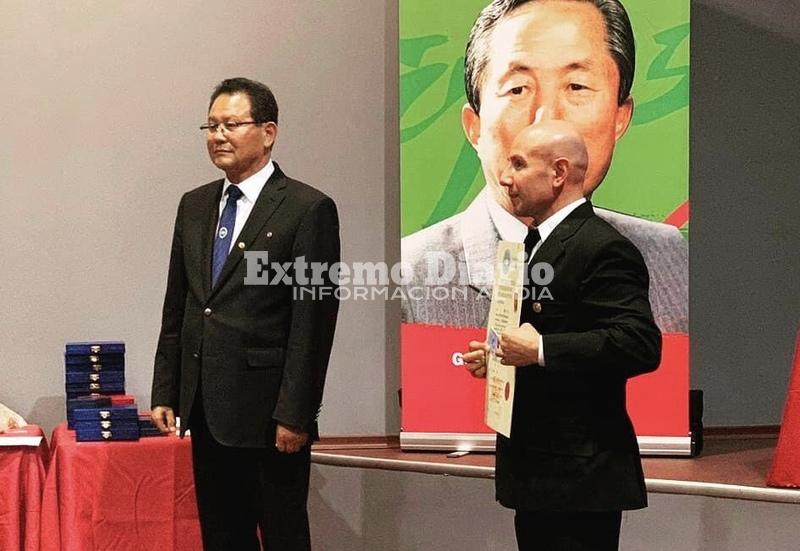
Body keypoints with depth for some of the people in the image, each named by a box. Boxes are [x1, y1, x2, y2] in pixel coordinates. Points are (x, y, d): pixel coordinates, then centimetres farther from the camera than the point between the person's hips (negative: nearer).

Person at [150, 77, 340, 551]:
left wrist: (294, 415, -15)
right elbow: (176, 307, 15)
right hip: (205, 408, 6)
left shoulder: (309, 209, -9)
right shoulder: (195, 205, 12)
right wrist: (165, 394, 10)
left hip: (268, 411, -6)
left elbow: (313, 322, -12)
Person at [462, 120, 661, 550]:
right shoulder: (537, 244, 17)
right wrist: (501, 356, 8)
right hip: (536, 473, 10)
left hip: (579, 477, -10)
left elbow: (641, 345, -26)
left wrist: (539, 351, -26)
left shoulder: (603, 249, -16)